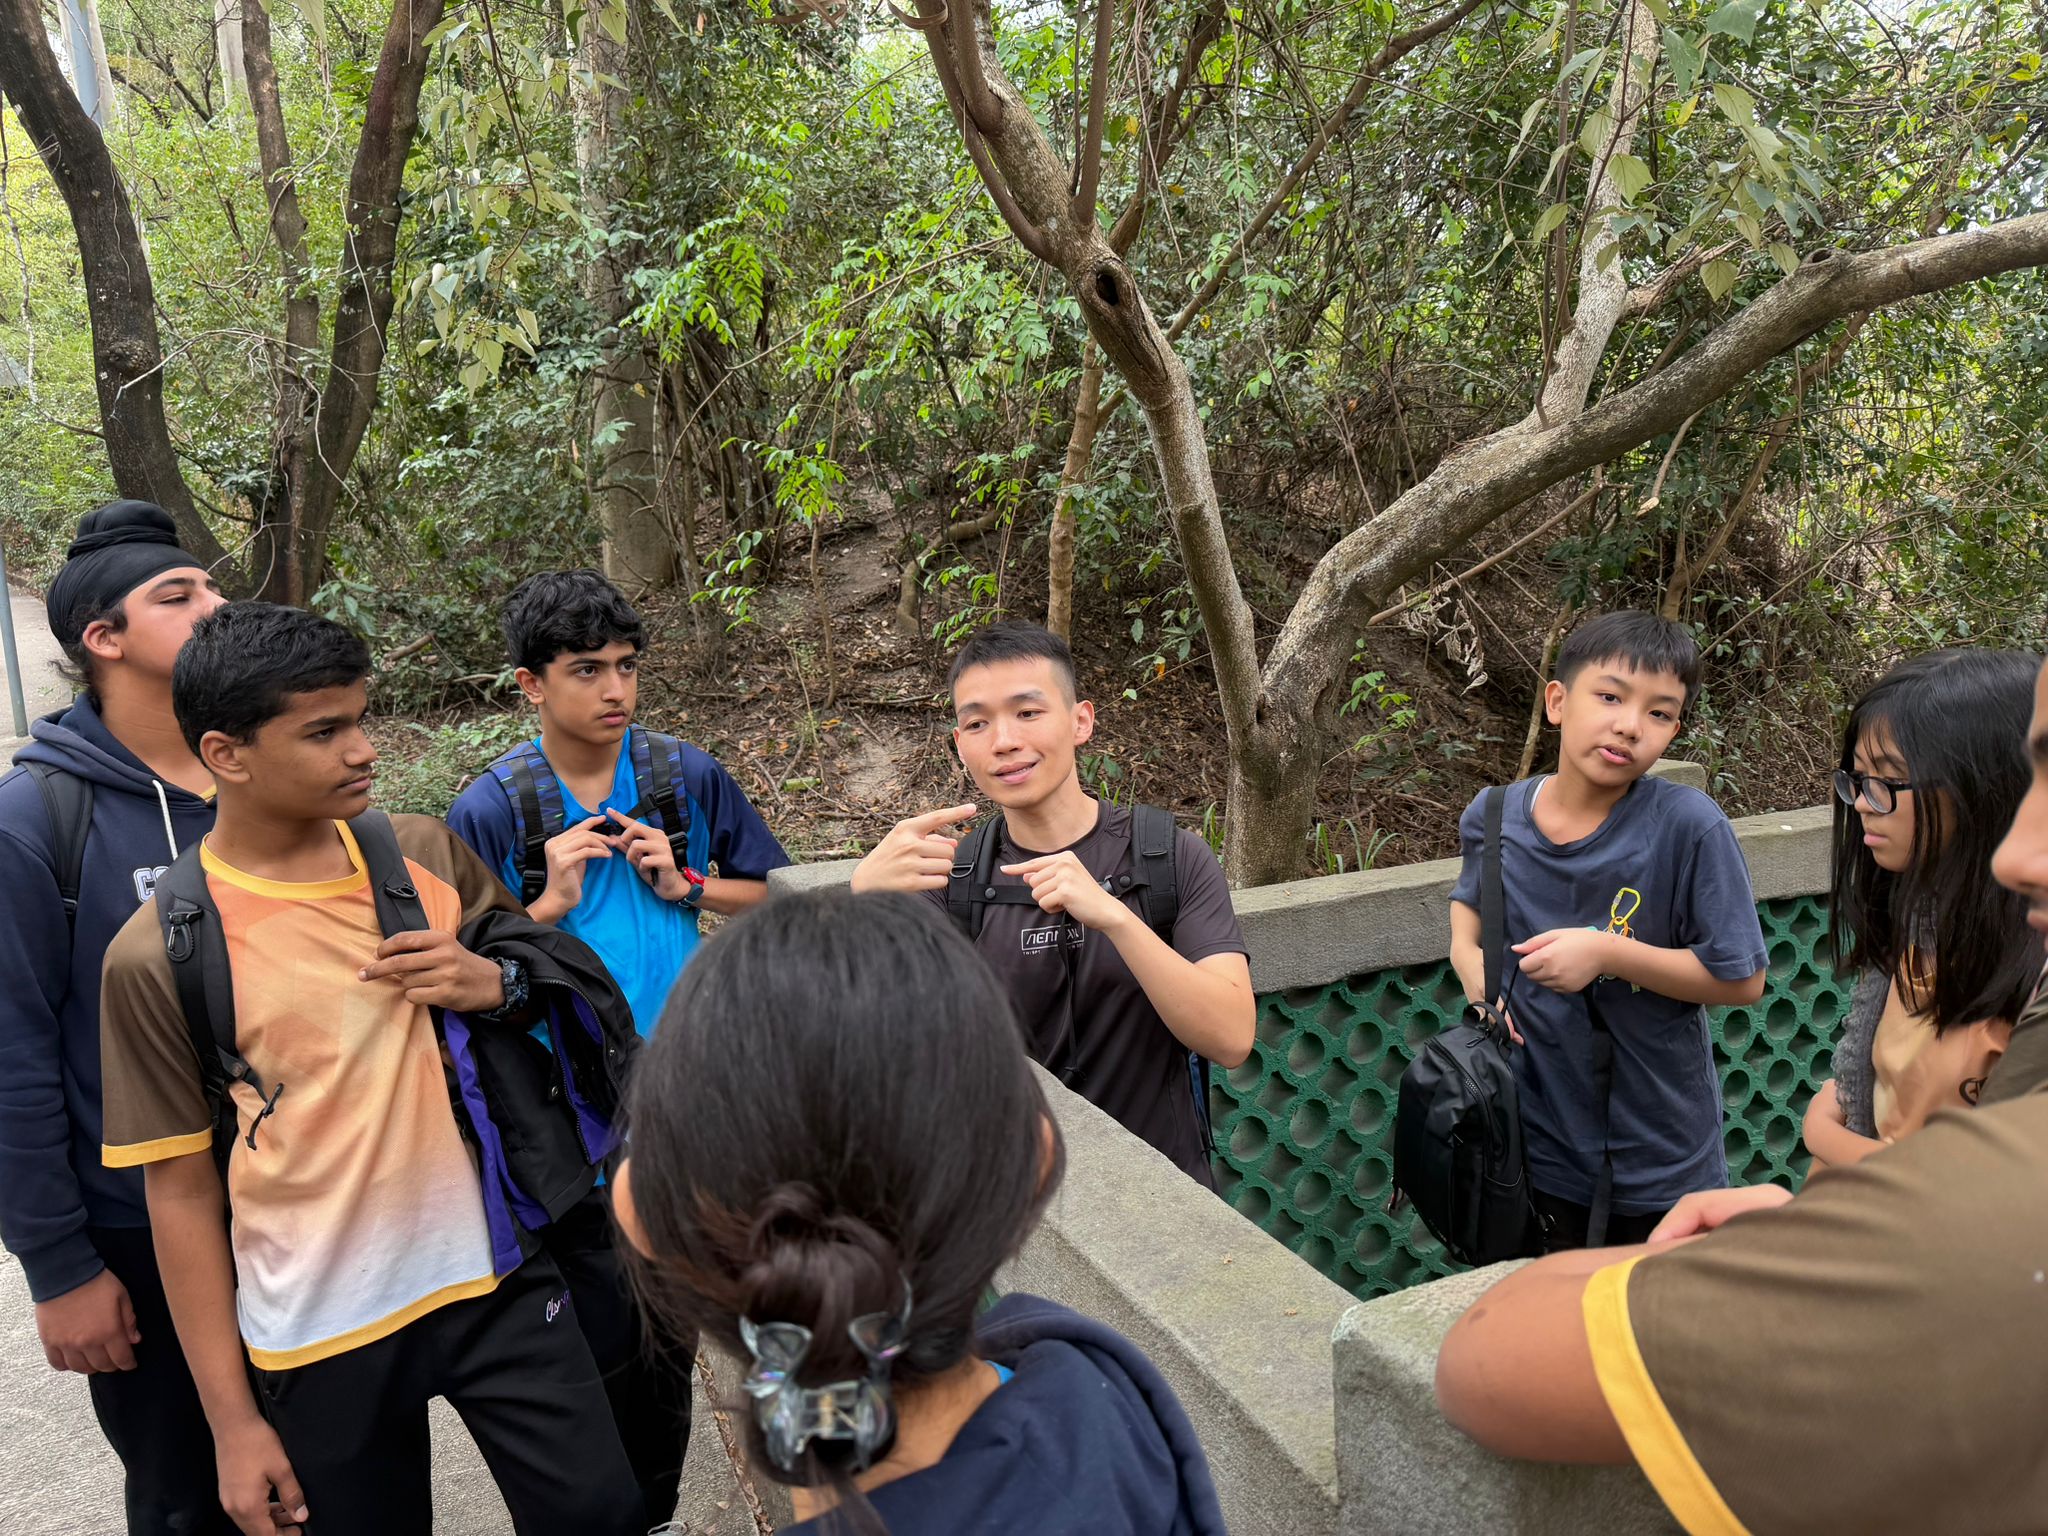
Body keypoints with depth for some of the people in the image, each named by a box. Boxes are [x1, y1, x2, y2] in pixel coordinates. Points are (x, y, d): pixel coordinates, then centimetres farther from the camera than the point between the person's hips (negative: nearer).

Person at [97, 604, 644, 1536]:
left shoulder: (426, 856, -1)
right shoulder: (159, 954, -10)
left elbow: (550, 973, 14)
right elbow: (181, 1189, -5)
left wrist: (492, 984, -11)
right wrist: (231, 1420, -2)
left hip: (495, 1277, 3)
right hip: (319, 1332, -2)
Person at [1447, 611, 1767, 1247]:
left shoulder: (1689, 827, -20)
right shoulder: (1494, 817, -8)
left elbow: (1742, 979, -15)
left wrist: (1607, 953, -25)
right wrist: (1467, 956, -5)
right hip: (1538, 1141, 3)